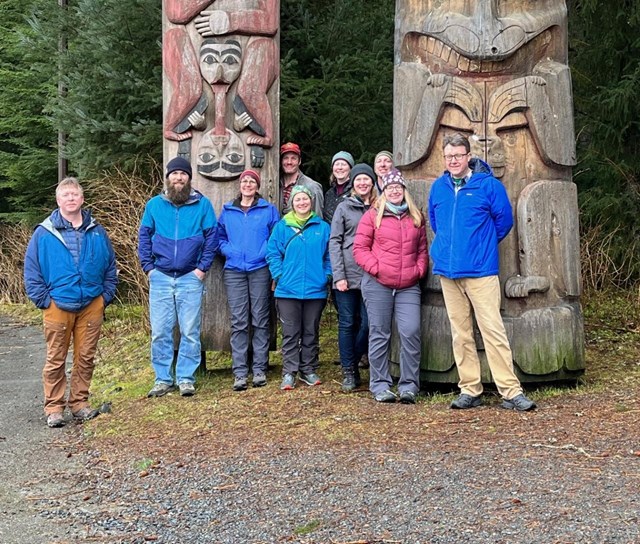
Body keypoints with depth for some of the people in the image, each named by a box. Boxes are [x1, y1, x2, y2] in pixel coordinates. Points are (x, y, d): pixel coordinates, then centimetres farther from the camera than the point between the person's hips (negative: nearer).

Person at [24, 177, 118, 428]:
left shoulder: (97, 233, 7)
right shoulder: (44, 233, -1)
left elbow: (110, 267, 12)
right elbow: (31, 271, 1)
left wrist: (106, 296, 4)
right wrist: (42, 299, -5)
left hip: (92, 306, 3)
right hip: (58, 306, -2)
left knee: (86, 358, 9)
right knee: (55, 360, 3)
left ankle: (80, 402, 22)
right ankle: (54, 407, 12)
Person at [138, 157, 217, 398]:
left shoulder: (202, 204, 3)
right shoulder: (154, 204, 8)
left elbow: (211, 237, 2)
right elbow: (144, 236, 11)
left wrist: (202, 267, -5)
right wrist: (148, 267, 2)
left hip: (190, 278, -1)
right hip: (160, 278, 2)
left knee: (190, 332, 1)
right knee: (160, 332, 3)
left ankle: (186, 378, 11)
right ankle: (163, 379, 14)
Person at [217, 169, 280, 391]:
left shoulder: (268, 210, 7)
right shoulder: (227, 211, 14)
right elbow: (220, 237, 17)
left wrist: (267, 254, -9)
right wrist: (229, 251, 0)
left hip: (260, 270, -1)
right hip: (234, 271, 1)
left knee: (260, 320, 1)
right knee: (239, 322, -2)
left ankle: (259, 369, 7)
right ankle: (239, 372, 0)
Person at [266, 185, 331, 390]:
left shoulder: (322, 227, 5)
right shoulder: (282, 226, 2)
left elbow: (329, 255, 8)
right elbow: (272, 253, 1)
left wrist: (327, 275, -2)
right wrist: (279, 275, -8)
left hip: (316, 289, 1)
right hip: (288, 290, -1)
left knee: (311, 332, 11)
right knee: (290, 333, 3)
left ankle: (309, 370, 22)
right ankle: (289, 373, 9)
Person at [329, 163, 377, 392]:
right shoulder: (344, 208, 5)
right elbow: (334, 242, 1)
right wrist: (338, 275, -7)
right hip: (347, 275, -1)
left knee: (367, 323, 0)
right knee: (347, 323, 2)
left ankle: (353, 363, 21)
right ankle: (348, 371, 12)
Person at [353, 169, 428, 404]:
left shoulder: (416, 217, 14)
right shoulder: (372, 215, 5)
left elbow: (422, 249, 18)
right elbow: (360, 248, 1)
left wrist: (419, 270, 3)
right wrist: (376, 268, -9)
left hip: (408, 287, 2)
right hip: (377, 285, -2)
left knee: (411, 333, -7)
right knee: (379, 335, 3)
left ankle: (409, 386, 3)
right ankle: (380, 386, 12)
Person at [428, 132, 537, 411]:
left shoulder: (488, 185, -5)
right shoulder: (438, 187, 9)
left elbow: (505, 219, 3)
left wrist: (483, 244, 11)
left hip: (480, 270, -4)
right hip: (447, 270, 5)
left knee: (493, 330, -7)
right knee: (460, 333, 8)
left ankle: (511, 391, -3)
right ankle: (470, 390, 16)